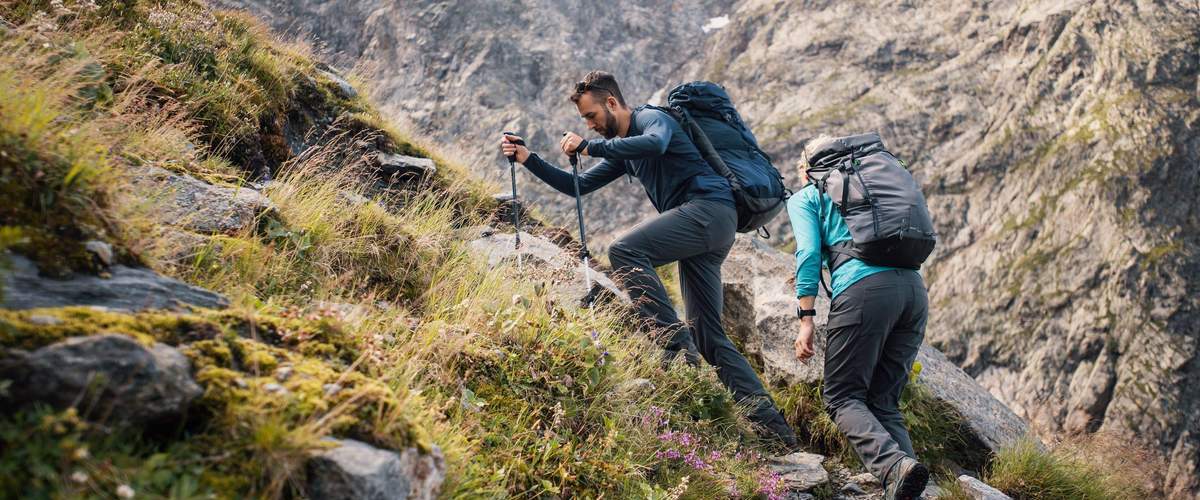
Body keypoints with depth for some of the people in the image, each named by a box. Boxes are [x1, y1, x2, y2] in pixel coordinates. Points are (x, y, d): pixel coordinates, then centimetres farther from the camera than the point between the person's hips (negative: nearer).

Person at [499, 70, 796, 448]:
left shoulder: (652, 118, 0)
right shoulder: (621, 151, 26)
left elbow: (655, 144, -25)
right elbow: (577, 186, 28)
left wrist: (587, 147, -20)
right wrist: (527, 159, 19)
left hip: (711, 207, -10)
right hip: (705, 229, 10)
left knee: (625, 250, -26)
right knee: (709, 335, 6)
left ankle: (677, 346, -29)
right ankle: (773, 427, 5)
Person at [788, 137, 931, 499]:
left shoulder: (805, 197, 15)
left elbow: (808, 253, 0)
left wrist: (806, 319, -4)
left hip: (865, 288, -6)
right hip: (914, 288, 6)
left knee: (842, 396, 0)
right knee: (884, 401, 9)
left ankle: (893, 465, -26)